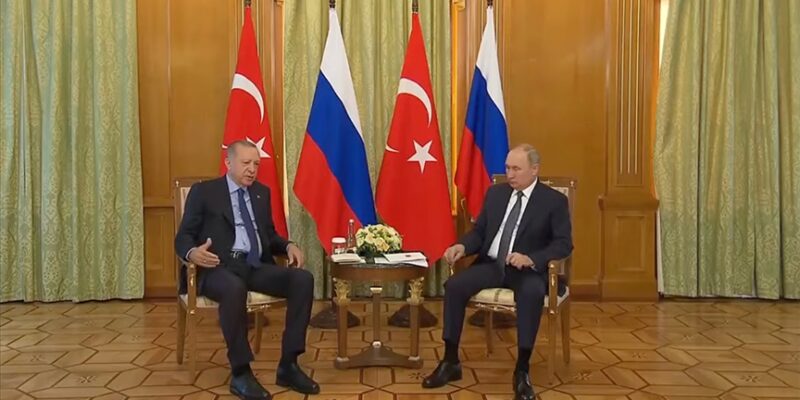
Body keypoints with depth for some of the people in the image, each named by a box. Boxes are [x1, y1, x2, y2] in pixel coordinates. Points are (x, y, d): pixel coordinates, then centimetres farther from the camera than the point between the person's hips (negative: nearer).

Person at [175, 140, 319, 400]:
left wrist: (288, 246, 1)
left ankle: (288, 366, -17)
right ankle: (240, 373, -25)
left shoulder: (262, 193, 20)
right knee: (234, 288, -40)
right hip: (220, 267, -5)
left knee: (303, 279, -22)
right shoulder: (203, 192, 6)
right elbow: (183, 237, 3)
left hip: (257, 266, 5)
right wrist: (192, 252, -22)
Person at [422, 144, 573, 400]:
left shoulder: (554, 200, -3)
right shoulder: (495, 193, 10)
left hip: (528, 269, -4)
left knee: (532, 292, -38)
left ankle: (522, 371, -25)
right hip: (491, 264, 4)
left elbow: (564, 244, -9)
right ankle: (450, 362, -12)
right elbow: (479, 231, 12)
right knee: (454, 285, -23)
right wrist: (462, 246, -12)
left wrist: (531, 259, -26)